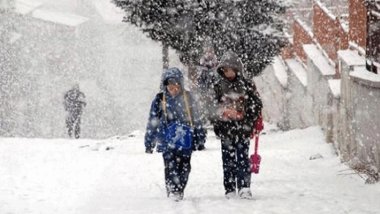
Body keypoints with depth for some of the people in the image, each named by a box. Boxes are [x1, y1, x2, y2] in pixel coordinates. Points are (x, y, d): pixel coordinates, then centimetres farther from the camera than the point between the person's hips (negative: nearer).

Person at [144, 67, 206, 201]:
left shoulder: (187, 98, 7)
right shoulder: (160, 100, 2)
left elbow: (196, 119, 16)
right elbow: (152, 122, 6)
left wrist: (200, 137, 17)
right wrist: (149, 142, 5)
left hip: (185, 140, 2)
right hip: (168, 142, -2)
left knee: (185, 167, 2)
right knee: (171, 167, -10)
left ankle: (180, 191, 14)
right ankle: (172, 191, -7)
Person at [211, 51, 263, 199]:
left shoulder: (247, 85, 2)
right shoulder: (218, 87, 7)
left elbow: (257, 105, 4)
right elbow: (212, 108, 9)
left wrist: (249, 123, -5)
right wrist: (216, 125, 1)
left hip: (242, 130, -2)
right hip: (225, 130, 2)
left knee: (242, 158, -8)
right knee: (228, 160, 4)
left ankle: (244, 187, -11)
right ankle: (230, 190, 8)